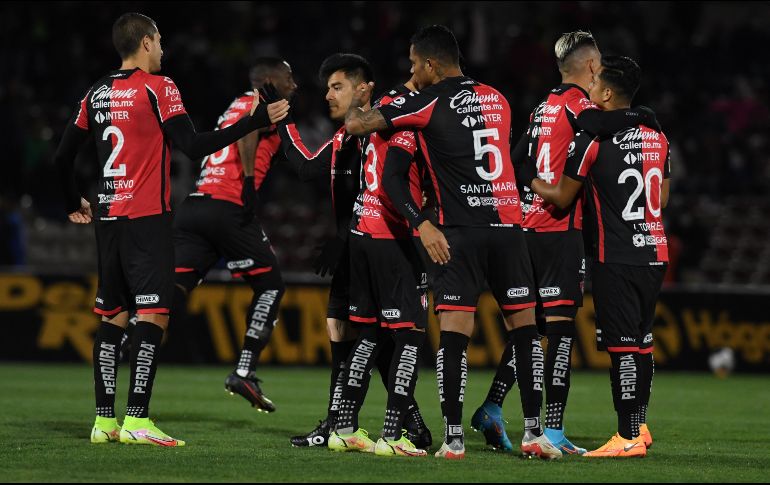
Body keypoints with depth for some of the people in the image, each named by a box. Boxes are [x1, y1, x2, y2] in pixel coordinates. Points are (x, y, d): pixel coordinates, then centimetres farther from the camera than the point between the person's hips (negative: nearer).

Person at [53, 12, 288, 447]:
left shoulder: (97, 94, 12)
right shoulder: (158, 88, -7)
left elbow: (63, 157, 17)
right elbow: (195, 146, -13)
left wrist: (74, 204, 32)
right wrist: (256, 121, -9)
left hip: (108, 217, 7)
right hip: (147, 217, -7)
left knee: (113, 316, 11)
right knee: (153, 315, -8)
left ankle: (104, 420, 9)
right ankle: (137, 419, -16)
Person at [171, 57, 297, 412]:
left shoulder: (233, 107, 28)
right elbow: (247, 134, -17)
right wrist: (249, 183, -19)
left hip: (192, 207, 7)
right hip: (228, 207, -7)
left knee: (173, 292, -2)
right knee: (270, 286, 10)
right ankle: (244, 374, 4)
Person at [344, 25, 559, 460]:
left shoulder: (427, 103, -2)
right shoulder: (497, 99, 15)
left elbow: (355, 125, -1)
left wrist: (357, 101, 23)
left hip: (461, 230, -4)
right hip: (509, 223, 4)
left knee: (455, 333, -4)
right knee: (525, 327, 9)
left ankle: (453, 438, -8)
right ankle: (534, 432, 7)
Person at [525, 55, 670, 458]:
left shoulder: (592, 141, -11)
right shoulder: (657, 138, 9)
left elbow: (562, 198, -3)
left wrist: (530, 179, 14)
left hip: (616, 259, -7)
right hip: (655, 254, 7)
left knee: (622, 345, -5)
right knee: (642, 341, 14)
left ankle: (628, 437, -5)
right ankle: (639, 426, 20)